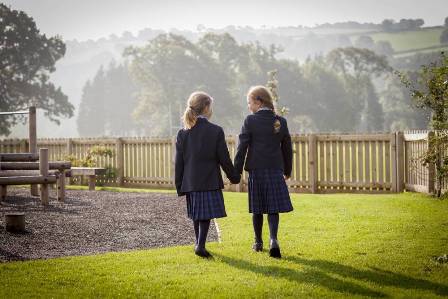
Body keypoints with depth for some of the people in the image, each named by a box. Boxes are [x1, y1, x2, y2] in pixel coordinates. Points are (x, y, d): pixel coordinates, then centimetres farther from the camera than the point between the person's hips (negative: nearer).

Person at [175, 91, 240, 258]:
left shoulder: (183, 133, 2)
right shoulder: (216, 131, -8)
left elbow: (179, 163, 4)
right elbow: (224, 159, -5)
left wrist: (179, 187, 10)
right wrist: (234, 177, 9)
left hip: (190, 182, 4)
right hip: (210, 181, -4)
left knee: (196, 214, 16)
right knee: (206, 214, -2)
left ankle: (199, 243, 29)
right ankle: (200, 245, -13)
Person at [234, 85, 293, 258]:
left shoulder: (250, 121, -6)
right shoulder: (281, 122, 6)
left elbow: (242, 147, -7)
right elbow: (287, 148, 12)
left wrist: (237, 171, -2)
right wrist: (287, 170, 22)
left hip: (256, 169, -2)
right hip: (275, 170, 2)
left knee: (257, 208, 9)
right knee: (273, 208, 1)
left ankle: (258, 243, 19)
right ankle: (273, 239, -19)